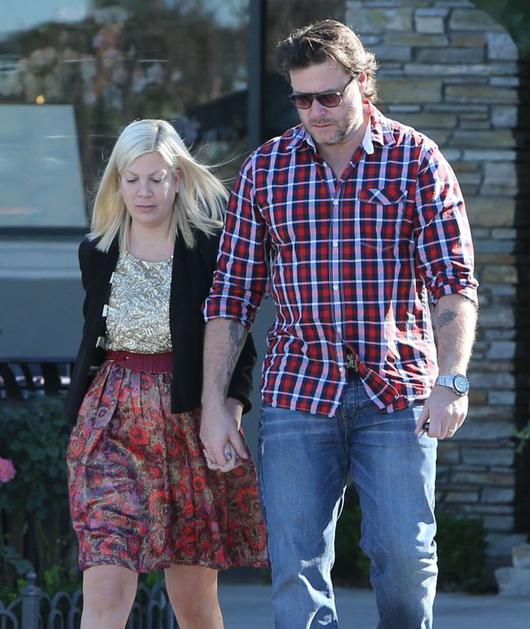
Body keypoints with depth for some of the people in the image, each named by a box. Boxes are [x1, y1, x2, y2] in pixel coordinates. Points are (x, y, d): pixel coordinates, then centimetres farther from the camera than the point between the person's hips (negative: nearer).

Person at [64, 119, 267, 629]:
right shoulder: (97, 252, 7)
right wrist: (78, 410, 19)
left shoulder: (210, 248, -3)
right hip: (109, 422, 2)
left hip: (189, 418, -2)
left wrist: (230, 405, -18)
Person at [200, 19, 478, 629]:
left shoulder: (416, 160, 1)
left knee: (405, 555, -4)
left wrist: (451, 379, -16)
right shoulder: (264, 169, 7)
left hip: (397, 393, -1)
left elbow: (453, 282, -4)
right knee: (297, 567, -3)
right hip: (296, 391, 2)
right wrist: (213, 401, 3)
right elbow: (232, 293, 9)